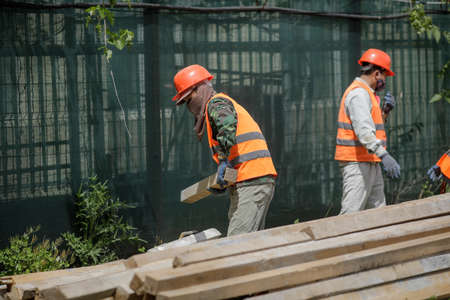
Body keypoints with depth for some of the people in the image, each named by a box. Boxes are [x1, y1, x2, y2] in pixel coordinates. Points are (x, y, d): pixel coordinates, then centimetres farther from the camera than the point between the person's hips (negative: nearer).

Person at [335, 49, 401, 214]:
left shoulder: (366, 93, 19)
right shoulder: (359, 93, -15)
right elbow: (363, 131, -29)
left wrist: (385, 111, 15)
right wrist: (384, 155, -39)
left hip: (369, 163, 11)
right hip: (356, 162, -11)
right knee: (351, 214, -14)